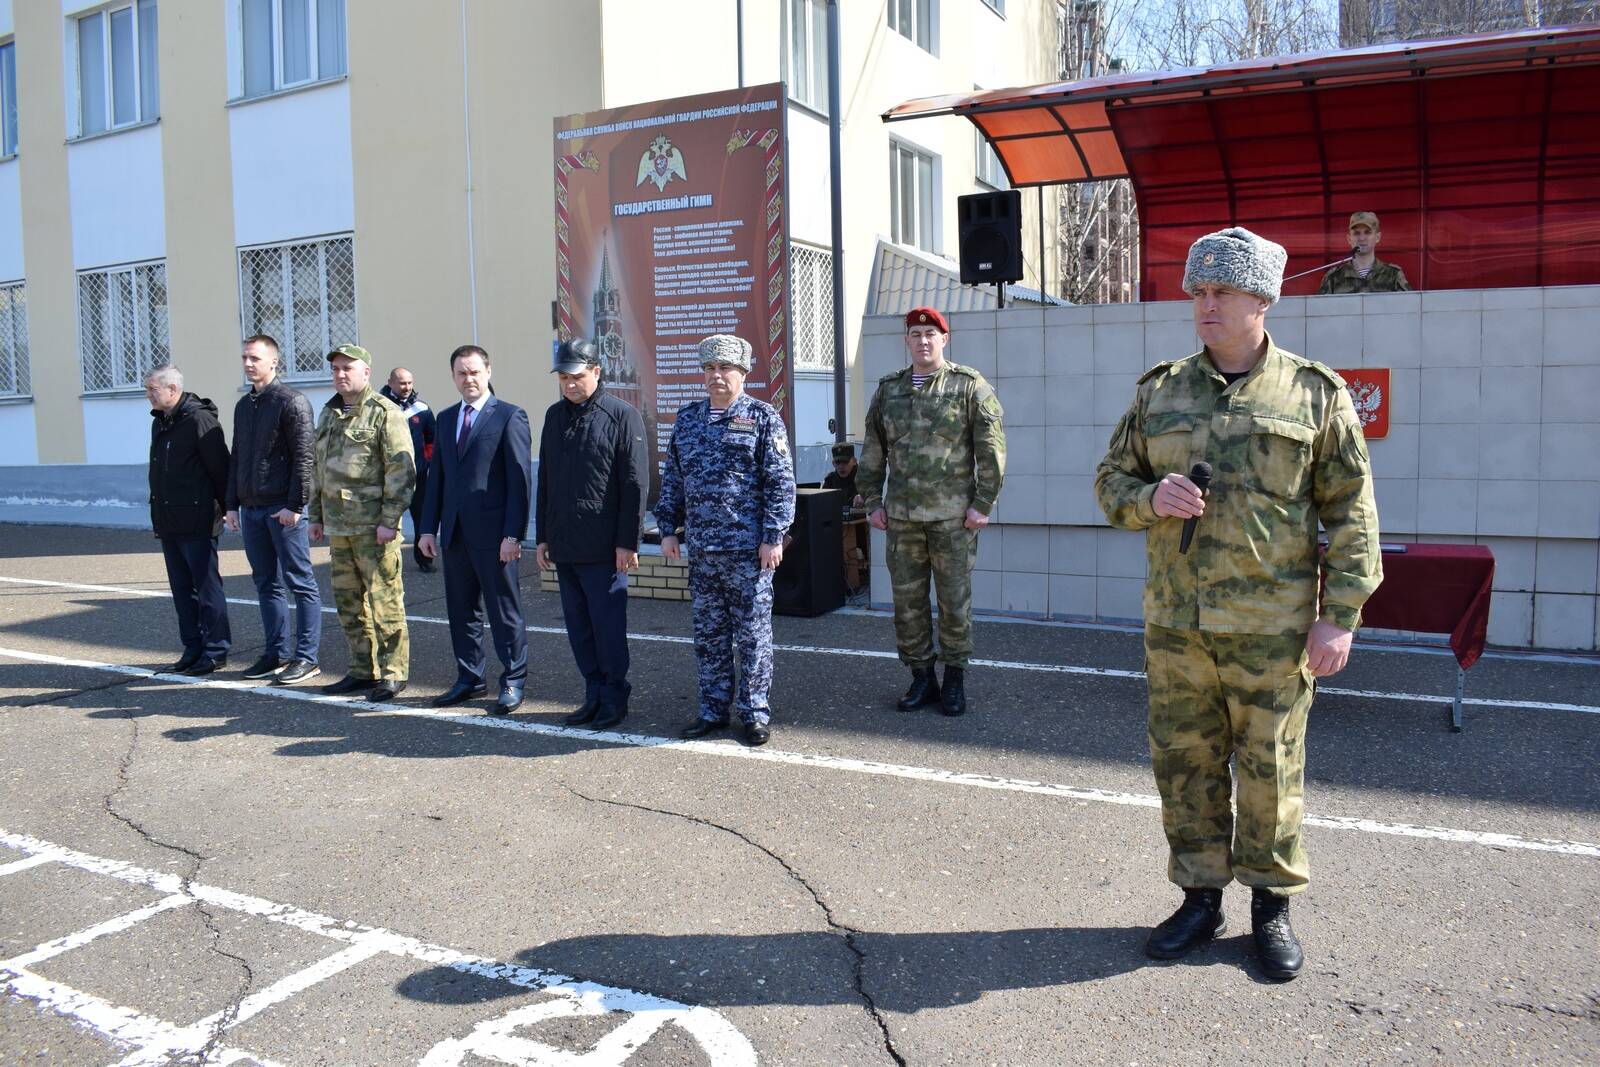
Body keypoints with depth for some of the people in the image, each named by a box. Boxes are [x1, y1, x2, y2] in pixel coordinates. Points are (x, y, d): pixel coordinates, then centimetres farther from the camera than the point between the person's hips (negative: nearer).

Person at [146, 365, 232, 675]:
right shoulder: (159, 422, 15)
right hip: (168, 522, 9)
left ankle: (216, 651, 5)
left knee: (207, 586, -2)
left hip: (196, 522, -9)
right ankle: (193, 648, 22)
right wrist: (159, 513, 18)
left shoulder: (199, 420, -14)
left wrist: (227, 508, -11)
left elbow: (220, 468, -14)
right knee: (181, 588, 13)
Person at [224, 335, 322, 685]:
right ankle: (277, 653, 19)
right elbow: (236, 459, 21)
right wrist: (232, 504, 14)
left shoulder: (291, 402, -7)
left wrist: (294, 505, -17)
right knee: (266, 584, 11)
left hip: (283, 509, -8)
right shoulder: (243, 405, 17)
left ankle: (306, 657, 2)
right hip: (251, 508, 8)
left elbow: (304, 456, -13)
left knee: (300, 583, -2)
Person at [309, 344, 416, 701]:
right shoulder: (329, 414, 17)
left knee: (384, 602, -4)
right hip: (338, 527, 8)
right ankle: (362, 670, 23)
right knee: (348, 602, 13)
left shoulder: (384, 413, -8)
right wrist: (316, 515, 19)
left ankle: (392, 673, 5)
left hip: (374, 527, -8)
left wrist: (389, 520, -17)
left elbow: (402, 470, -13)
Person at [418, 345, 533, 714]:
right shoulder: (446, 418, 15)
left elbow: (519, 479, -10)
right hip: (455, 532, 6)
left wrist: (513, 534, -15)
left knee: (504, 610, 2)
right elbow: (436, 475, 16)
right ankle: (469, 679, 24)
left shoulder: (509, 417, -5)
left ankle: (513, 681, 12)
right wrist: (428, 527, 9)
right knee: (461, 610, 13)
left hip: (492, 532, -6)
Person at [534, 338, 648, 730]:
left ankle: (615, 698, 14)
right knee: (578, 627, 11)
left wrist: (627, 542, -13)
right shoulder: (555, 415, 14)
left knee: (608, 626, 0)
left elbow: (635, 484, -9)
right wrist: (542, 536, 14)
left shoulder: (622, 415, -5)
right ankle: (594, 696, 22)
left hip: (603, 547, -6)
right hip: (563, 546, 6)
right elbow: (544, 480, 18)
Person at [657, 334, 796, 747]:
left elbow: (780, 482, -7)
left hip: (748, 548, -5)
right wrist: (668, 529, 10)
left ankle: (756, 713, 14)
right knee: (708, 634, 12)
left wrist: (772, 537, -12)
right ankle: (713, 709, 23)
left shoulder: (763, 418, -3)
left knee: (752, 634, 3)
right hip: (701, 548, 5)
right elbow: (672, 479, 15)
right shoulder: (687, 419, 12)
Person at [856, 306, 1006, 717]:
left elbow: (991, 449, -4)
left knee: (954, 601, 4)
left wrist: (983, 504, -8)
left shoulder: (970, 386, -1)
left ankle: (955, 680, 18)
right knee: (907, 602, 7)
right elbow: (873, 452, 15)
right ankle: (922, 679, 20)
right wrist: (872, 502, 9)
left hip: (954, 517, -3)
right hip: (902, 517, 4)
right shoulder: (888, 390, 11)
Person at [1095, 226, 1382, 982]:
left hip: (1271, 627, -3)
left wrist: (1340, 615, -7)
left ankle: (1272, 906, 25)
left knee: (1271, 767, 7)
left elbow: (1350, 512, -1)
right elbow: (1111, 480, 13)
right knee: (1184, 762, 10)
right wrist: (1150, 499, -10)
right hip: (1175, 621, 3)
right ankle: (1200, 898, 27)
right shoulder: (1159, 391, 8)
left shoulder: (1315, 394, 0)